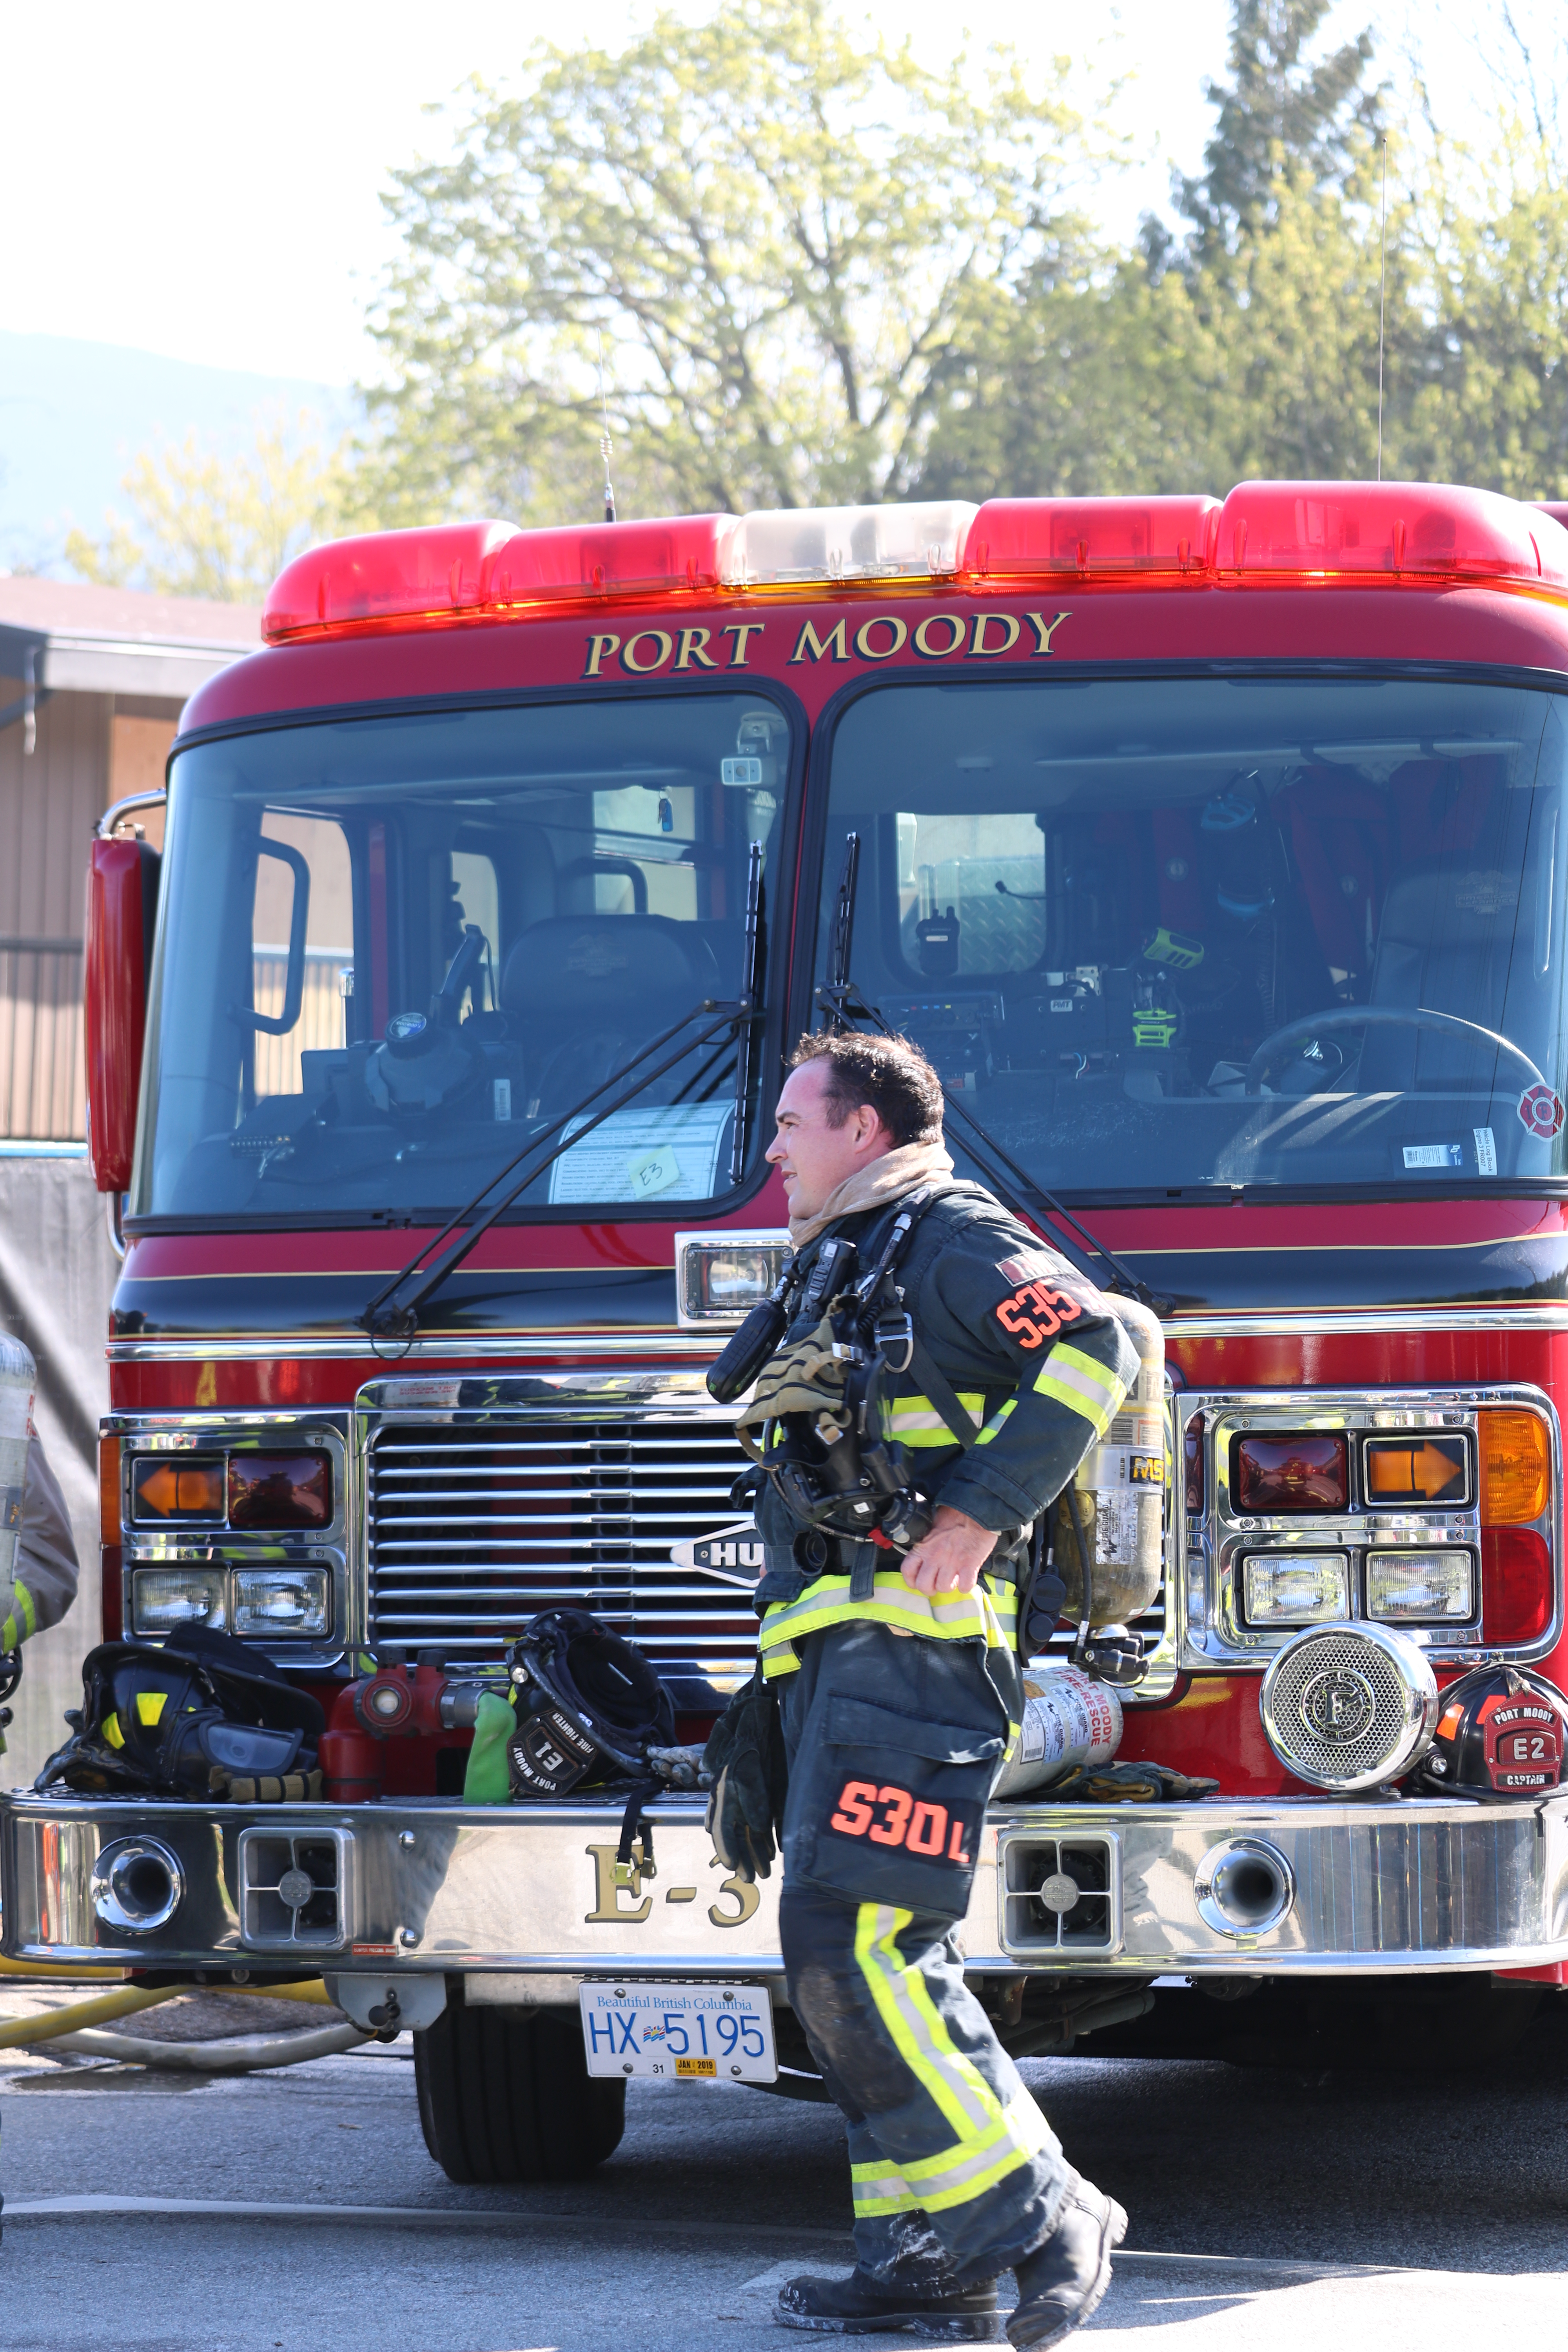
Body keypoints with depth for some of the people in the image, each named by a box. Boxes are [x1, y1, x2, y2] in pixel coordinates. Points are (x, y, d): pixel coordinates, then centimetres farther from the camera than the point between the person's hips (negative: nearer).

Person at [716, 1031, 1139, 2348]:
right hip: (836, 1654, 10)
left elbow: (1094, 1348, -20)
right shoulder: (839, 1270, 26)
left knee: (853, 1942, -18)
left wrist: (975, 1513, -23)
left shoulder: (949, 1239, -4)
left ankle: (1042, 2218, -15)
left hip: (911, 1639, -10)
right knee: (850, 1956, 5)